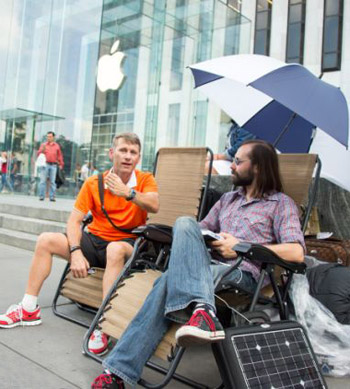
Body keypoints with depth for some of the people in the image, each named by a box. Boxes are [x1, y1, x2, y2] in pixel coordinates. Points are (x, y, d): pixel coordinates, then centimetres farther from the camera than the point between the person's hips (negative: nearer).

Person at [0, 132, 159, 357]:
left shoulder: (145, 180, -5)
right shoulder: (93, 183, 0)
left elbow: (154, 206, -26)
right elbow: (74, 221, -4)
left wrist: (128, 192, -41)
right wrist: (76, 252, -19)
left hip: (127, 244, -4)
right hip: (95, 239, 4)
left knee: (115, 249, -38)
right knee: (46, 240, -9)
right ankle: (29, 310, 3)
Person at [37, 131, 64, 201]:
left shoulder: (57, 146, 13)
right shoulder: (43, 145, 12)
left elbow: (60, 155, 14)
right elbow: (38, 154, 8)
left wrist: (61, 164, 6)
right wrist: (42, 149, -10)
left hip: (53, 165, 0)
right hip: (45, 164, 0)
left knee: (52, 182, -1)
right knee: (43, 181, -4)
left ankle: (52, 197, 1)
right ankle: (41, 196, 0)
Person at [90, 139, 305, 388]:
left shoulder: (281, 203, 10)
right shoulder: (228, 199, 29)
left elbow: (297, 252, -5)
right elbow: (201, 229, 28)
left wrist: (242, 247, -8)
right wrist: (198, 243, 3)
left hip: (242, 275, -5)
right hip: (208, 267, 5)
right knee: (185, 223, -27)